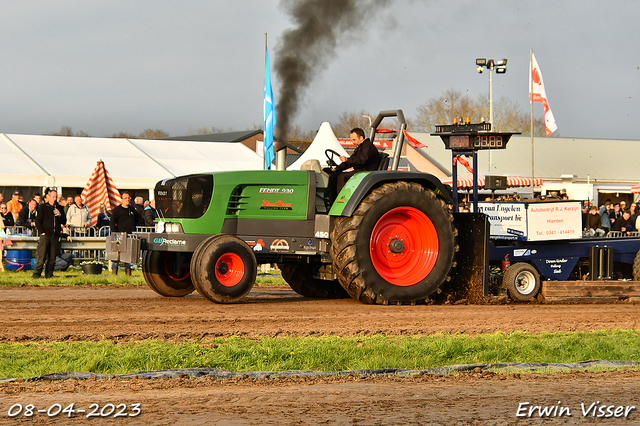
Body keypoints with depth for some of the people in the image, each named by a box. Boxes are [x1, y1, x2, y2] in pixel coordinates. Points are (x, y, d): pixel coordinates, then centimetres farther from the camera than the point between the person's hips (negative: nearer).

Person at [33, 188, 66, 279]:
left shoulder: (59, 208, 17)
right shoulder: (42, 207, 5)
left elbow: (64, 222, 16)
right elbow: (37, 221, 2)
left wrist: (60, 215, -3)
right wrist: (42, 232, -6)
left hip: (55, 236, 4)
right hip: (45, 235, -4)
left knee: (52, 258, 1)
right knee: (41, 256, -10)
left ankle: (49, 274, 8)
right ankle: (37, 274, -6)